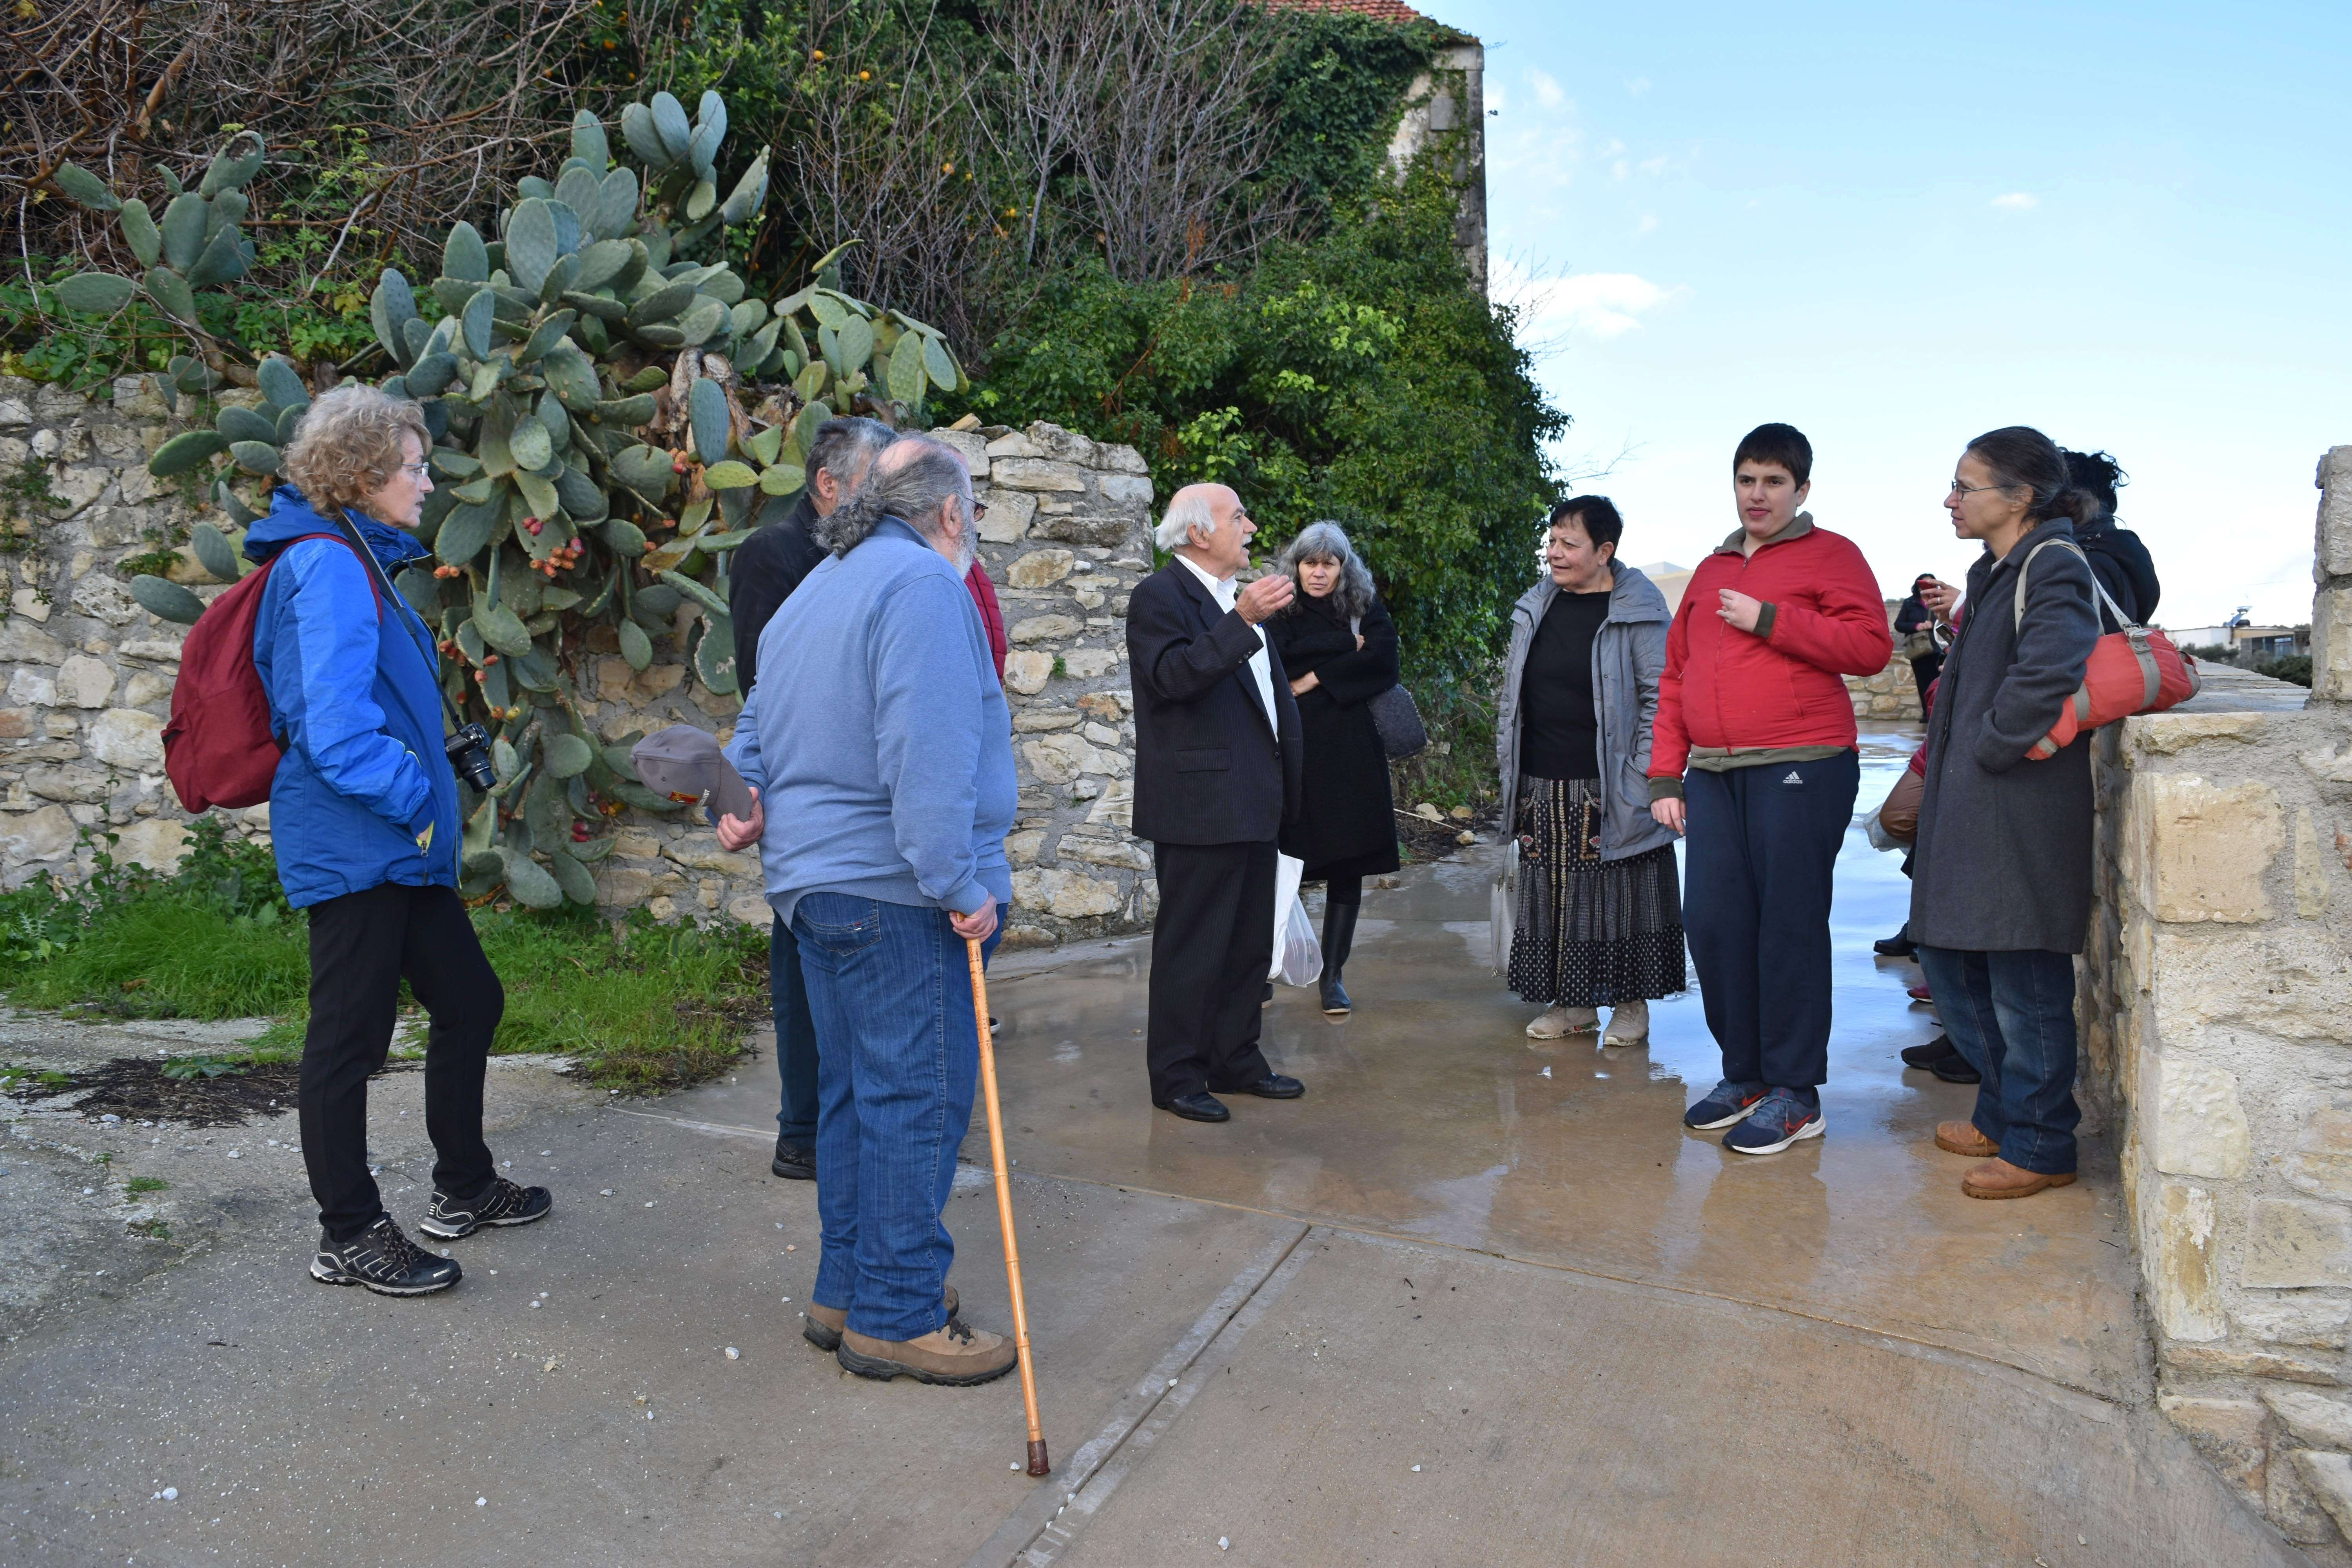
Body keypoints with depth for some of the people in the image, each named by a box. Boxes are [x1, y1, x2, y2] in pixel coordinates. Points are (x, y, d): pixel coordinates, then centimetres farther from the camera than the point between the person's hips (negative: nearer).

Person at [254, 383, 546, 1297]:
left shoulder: (359, 561, 16)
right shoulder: (330, 569, -16)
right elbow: (337, 730, -24)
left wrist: (428, 803, 14)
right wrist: (417, 800, -15)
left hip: (399, 848, 11)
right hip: (352, 845, -10)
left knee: (469, 1002, 18)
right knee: (350, 1040, 2)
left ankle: (464, 1189, 32)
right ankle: (348, 1237, 16)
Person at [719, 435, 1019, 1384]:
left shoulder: (813, 592, 21)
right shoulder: (925, 583, -13)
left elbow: (758, 725, 22)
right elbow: (928, 755, -22)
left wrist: (743, 797, 6)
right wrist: (962, 885, -20)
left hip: (812, 880, 10)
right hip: (898, 889, -10)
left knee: (853, 1091, 16)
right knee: (917, 1099, -2)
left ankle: (846, 1291, 27)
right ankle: (897, 1318, 7)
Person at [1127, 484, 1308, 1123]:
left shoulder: (1239, 597, 18)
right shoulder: (1160, 596, -10)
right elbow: (1171, 675, -27)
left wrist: (1287, 780, 19)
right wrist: (1243, 622, -34)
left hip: (1254, 804, 9)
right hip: (1200, 806, -9)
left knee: (1249, 943, 15)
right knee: (1191, 947, -1)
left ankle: (1236, 1059, 27)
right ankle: (1177, 1076, 9)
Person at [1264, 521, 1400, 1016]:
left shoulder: (1367, 608, 10)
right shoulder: (1282, 613, 7)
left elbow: (1384, 662, -7)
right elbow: (1275, 666, -9)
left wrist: (1315, 677, -8)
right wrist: (1347, 656, -9)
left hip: (1352, 753, 1)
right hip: (1295, 751, -1)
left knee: (1346, 866, 2)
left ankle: (1332, 975, 11)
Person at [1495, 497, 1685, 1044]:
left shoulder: (1639, 610, -7)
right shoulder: (1536, 608, 11)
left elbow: (1659, 699, -8)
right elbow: (1512, 695, 17)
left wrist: (1640, 781, -13)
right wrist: (1510, 767, 12)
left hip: (1608, 793, -5)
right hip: (1542, 790, 6)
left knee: (1619, 896, 3)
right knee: (1553, 896, 10)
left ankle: (1631, 1004, 17)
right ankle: (1572, 1004, 22)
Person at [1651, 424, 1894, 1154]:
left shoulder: (1830, 556, 4)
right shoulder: (1711, 571, 20)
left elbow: (1871, 647, -10)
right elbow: (1675, 676, 18)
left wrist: (1770, 620, -13)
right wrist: (1665, 776, 11)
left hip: (1800, 767, -6)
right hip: (1713, 773, 6)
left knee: (1790, 924, -3)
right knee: (1713, 922, 3)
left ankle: (1795, 1093, 7)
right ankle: (1744, 1074, 18)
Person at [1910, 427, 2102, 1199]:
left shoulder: (2054, 568, -13)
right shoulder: (1997, 570, 16)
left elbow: (2050, 677, -30)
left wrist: (1989, 748, -18)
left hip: (2021, 816, -10)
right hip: (1967, 809, 10)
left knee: (2024, 984, 0)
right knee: (1951, 960, 16)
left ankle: (2039, 1148, 14)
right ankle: (2003, 1114, 31)